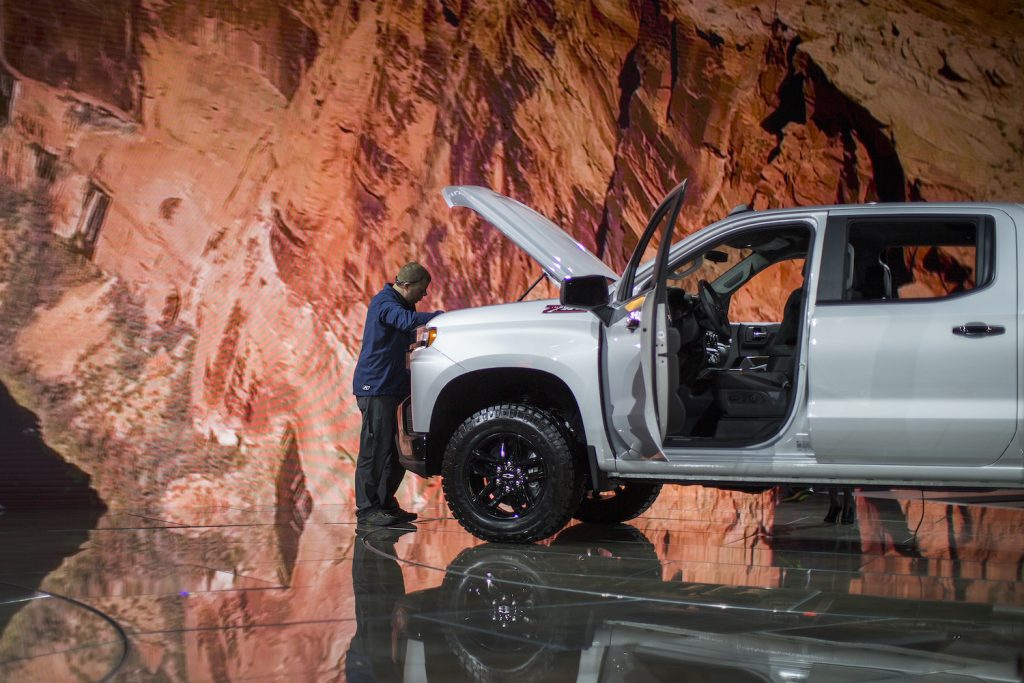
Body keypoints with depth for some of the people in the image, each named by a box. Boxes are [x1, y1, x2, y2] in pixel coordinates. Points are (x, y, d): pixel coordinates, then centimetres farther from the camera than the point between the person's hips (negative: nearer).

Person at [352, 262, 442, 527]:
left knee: (391, 450, 12)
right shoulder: (384, 302, -14)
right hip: (375, 387, -10)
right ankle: (367, 509, -6)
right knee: (374, 449, -9)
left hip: (388, 388, 10)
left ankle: (385, 504, 20)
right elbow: (408, 321, -33)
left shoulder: (399, 303, 20)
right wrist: (443, 316, -32)